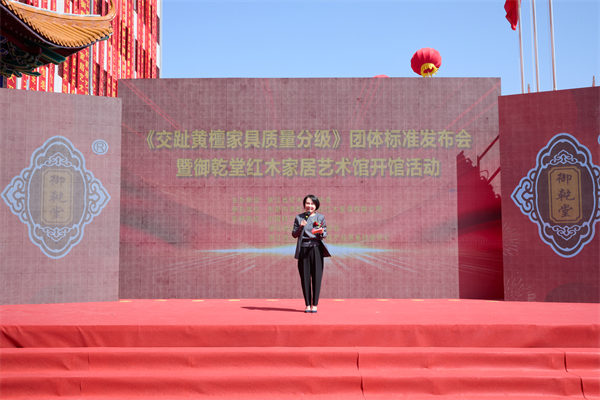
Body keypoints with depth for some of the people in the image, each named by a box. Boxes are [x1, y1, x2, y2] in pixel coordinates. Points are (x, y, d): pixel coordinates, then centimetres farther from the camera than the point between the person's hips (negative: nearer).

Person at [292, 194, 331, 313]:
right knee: (305, 277, 2)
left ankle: (314, 305, 8)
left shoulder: (320, 217, 6)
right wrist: (300, 227, -10)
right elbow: (294, 234, 8)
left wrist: (321, 233, -14)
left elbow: (325, 234, 9)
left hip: (316, 249, -1)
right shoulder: (299, 217, 8)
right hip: (303, 249, 1)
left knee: (316, 277, -2)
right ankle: (307, 304, 12)